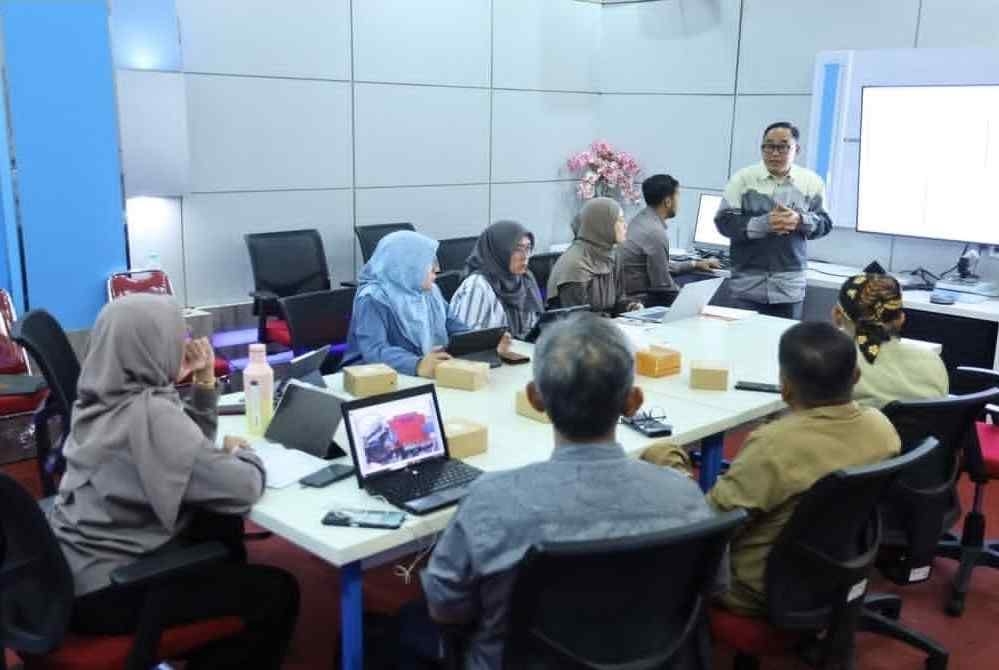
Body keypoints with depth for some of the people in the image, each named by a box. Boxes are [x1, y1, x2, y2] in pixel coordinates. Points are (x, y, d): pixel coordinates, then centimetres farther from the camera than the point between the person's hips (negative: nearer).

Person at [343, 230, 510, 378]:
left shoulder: (430, 291, 9)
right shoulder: (372, 299, -16)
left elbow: (451, 326, 12)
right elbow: (375, 351, -28)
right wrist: (417, 365, -45)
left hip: (429, 376, 7)